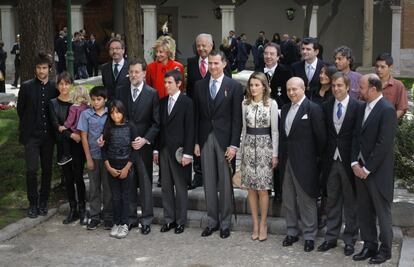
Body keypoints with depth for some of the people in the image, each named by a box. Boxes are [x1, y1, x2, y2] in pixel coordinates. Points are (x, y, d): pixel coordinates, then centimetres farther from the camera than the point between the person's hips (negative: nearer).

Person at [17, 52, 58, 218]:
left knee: (47, 170, 7)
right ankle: (33, 203, 6)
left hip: (48, 135, 2)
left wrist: (54, 128, 2)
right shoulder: (26, 87, -1)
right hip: (31, 135, -2)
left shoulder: (54, 88, 2)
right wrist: (27, 128, 9)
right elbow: (20, 110, 6)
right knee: (31, 170, -6)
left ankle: (43, 202, 20)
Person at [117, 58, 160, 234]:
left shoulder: (152, 94, -2)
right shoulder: (122, 92, 7)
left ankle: (146, 219, 13)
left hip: (144, 145, -3)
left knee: (145, 183, 3)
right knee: (128, 183, 9)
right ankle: (131, 217, 19)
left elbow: (156, 122, -4)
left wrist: (145, 139, -14)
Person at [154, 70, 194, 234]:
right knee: (166, 187, 9)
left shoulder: (187, 102, -6)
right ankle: (169, 219, 17)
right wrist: (156, 150, 9)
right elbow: (160, 126, 13)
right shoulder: (162, 102, 11)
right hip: (164, 150, 5)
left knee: (180, 187, 3)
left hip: (178, 151, -5)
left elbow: (189, 129, -9)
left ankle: (181, 221, 13)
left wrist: (187, 153, -13)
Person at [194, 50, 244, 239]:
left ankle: (225, 223, 14)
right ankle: (212, 221, 18)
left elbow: (237, 118, -6)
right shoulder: (200, 86, 8)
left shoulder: (234, 86, -3)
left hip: (224, 139, -3)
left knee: (225, 183, 4)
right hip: (205, 139, 3)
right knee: (209, 183, 8)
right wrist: (196, 142, 4)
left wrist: (233, 145, -11)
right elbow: (196, 115, 9)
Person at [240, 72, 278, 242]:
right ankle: (255, 223, 16)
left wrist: (275, 154, -5)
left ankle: (263, 224, 10)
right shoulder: (245, 104, 6)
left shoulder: (271, 104, -4)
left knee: (262, 189, -3)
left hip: (265, 146, -3)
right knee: (250, 188, 6)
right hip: (248, 146, 3)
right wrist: (242, 150, 13)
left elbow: (275, 130, -3)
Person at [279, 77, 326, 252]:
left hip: (304, 162, -7)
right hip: (287, 161, 7)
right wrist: (281, 157, 7)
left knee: (306, 200, 1)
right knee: (288, 199, 14)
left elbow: (320, 137, -9)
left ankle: (309, 236, 12)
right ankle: (292, 232, 27)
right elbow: (282, 135, 14)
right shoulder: (285, 109, 12)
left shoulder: (313, 109, -10)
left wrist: (316, 157, -5)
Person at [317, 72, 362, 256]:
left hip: (349, 161, -4)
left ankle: (350, 240, 18)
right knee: (332, 201, 13)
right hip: (331, 161, 4)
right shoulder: (326, 106, 5)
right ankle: (331, 237, 23)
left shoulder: (357, 107, -8)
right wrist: (324, 156, 1)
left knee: (351, 202, 7)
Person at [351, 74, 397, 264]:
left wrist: (367, 168, -16)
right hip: (361, 169, 7)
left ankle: (385, 250, 18)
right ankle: (369, 246, 24)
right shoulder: (363, 108, 10)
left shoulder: (387, 110, -15)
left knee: (382, 213, 5)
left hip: (378, 171, -7)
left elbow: (384, 144, -19)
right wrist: (355, 163, -1)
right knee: (364, 212, 12)